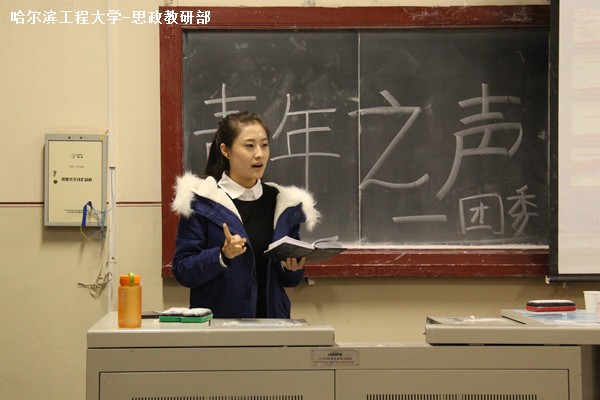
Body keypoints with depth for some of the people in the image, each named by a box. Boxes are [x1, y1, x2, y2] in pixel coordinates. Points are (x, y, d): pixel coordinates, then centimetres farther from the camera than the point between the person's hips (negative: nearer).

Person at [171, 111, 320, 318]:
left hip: (271, 318, 4)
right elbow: (182, 271, -5)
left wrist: (293, 269, -3)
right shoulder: (200, 202, -2)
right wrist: (222, 256, -19)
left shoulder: (283, 203, 11)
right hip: (219, 321, -3)